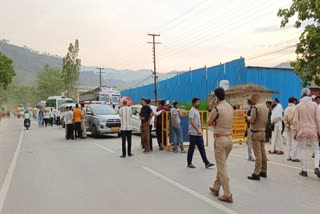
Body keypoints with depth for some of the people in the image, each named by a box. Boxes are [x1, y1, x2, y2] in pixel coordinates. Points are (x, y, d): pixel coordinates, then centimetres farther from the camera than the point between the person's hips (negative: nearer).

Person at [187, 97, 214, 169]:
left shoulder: (197, 111, 16)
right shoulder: (192, 110, -12)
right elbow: (191, 121, -23)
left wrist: (199, 131, 17)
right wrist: (197, 130, -28)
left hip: (199, 134, 9)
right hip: (193, 134, -8)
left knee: (202, 148, 5)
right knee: (191, 149, 2)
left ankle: (206, 163, 6)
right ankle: (189, 163, 13)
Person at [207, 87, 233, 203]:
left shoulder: (216, 109, -15)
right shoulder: (230, 107, 7)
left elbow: (209, 123, -1)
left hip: (220, 139, -8)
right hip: (229, 138, 8)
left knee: (222, 168, -1)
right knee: (221, 165, 19)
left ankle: (228, 195, 2)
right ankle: (216, 187, 32)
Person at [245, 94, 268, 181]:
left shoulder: (255, 107, -15)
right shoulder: (265, 107, 11)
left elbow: (252, 120, -16)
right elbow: (266, 120, 16)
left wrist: (247, 117, 2)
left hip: (256, 132, -8)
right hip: (263, 132, 8)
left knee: (258, 154, -7)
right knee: (263, 152, 13)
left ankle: (256, 174, -4)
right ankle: (263, 171, 22)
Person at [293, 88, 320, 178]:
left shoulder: (298, 106, -1)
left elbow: (295, 121, -2)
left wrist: (295, 132, 4)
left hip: (301, 131, 0)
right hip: (312, 131, 0)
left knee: (303, 150, 8)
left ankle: (304, 170, 10)